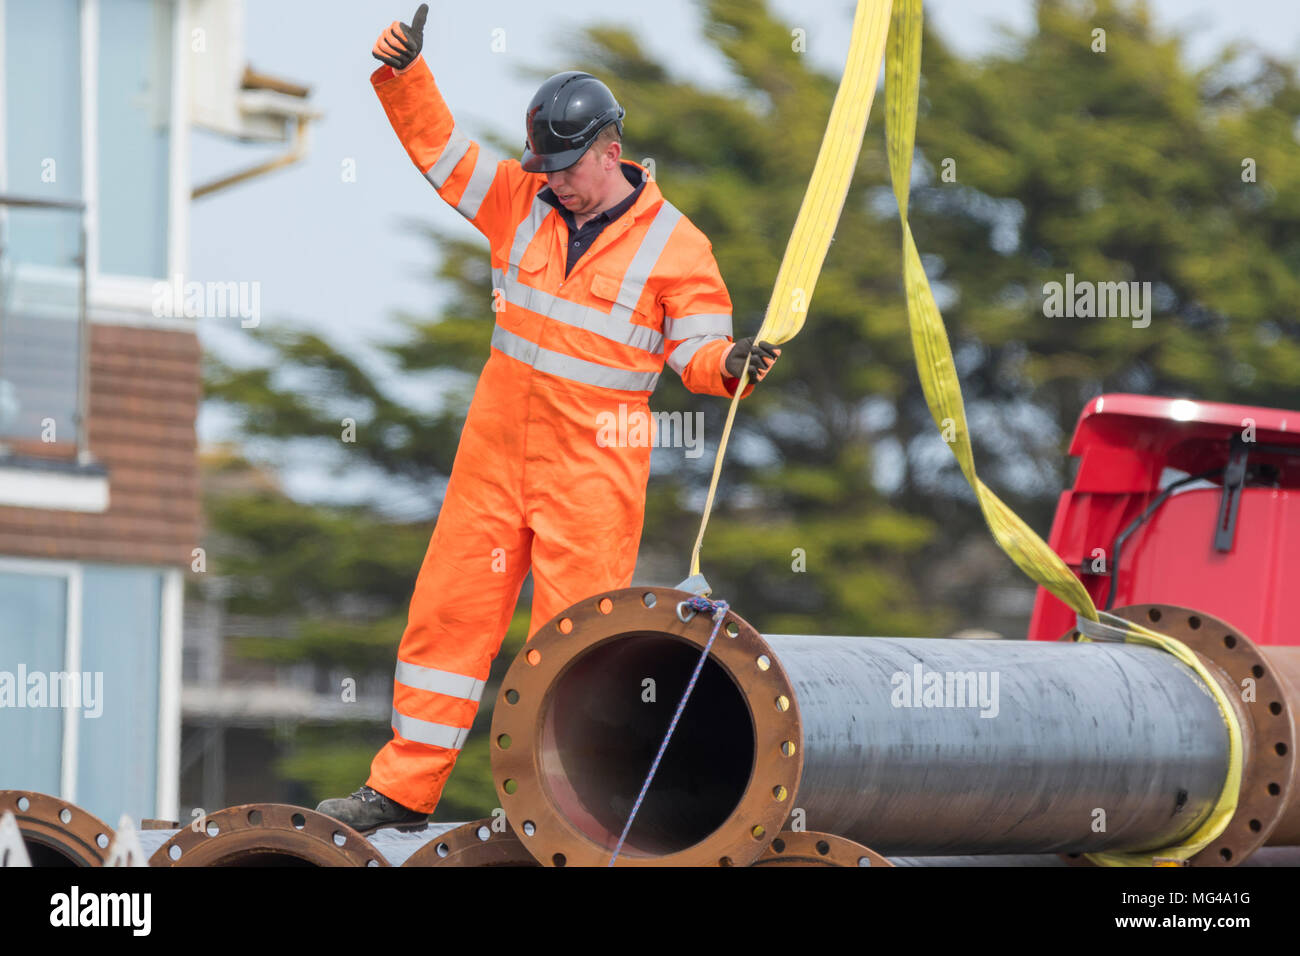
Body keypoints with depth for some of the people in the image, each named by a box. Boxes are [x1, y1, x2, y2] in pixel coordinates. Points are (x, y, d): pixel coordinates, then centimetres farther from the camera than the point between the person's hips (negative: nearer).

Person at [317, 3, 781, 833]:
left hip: (595, 467, -4)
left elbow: (697, 345, -4)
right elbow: (437, 143, 9)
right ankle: (405, 788, 13)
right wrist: (404, 73, -6)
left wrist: (731, 362, -26)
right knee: (452, 605, 6)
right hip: (497, 450, 4)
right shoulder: (521, 200, 6)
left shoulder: (674, 245, -4)